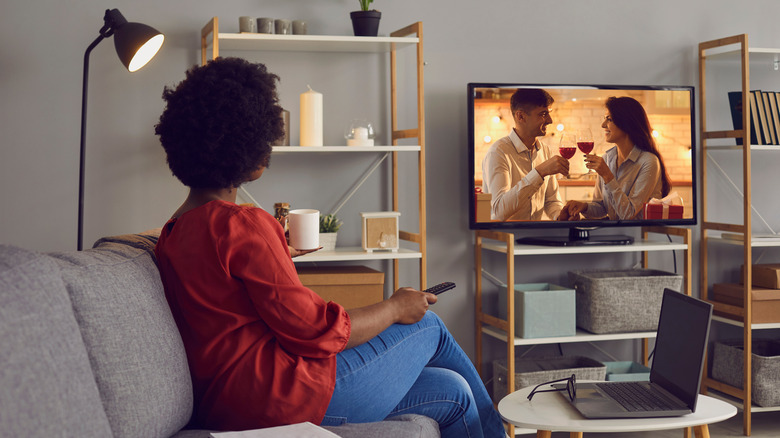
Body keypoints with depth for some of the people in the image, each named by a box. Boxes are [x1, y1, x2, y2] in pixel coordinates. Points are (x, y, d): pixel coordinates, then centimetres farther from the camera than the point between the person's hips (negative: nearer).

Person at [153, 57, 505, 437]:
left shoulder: (173, 231, 13)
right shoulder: (243, 225, -18)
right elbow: (313, 331, -17)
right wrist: (395, 308, -3)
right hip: (282, 396, -9)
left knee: (452, 394, 14)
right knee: (429, 326, 12)